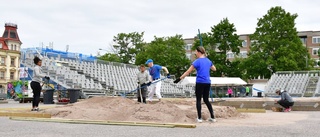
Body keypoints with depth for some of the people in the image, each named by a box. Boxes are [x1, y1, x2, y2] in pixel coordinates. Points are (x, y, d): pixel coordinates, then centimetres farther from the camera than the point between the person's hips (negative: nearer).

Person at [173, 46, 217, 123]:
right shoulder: (208, 61, 10)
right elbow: (214, 69, 27)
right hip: (208, 83, 6)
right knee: (206, 100, 15)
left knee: (198, 100, 5)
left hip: (200, 83, -6)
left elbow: (188, 72, -12)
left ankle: (199, 118, 6)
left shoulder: (197, 61, -9)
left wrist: (179, 78, -10)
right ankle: (212, 117, 12)